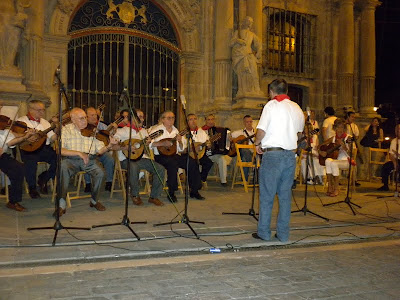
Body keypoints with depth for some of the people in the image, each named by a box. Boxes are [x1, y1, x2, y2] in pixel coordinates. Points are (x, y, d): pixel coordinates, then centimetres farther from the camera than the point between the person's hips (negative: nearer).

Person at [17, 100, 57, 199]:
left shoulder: (45, 122, 22)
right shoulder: (21, 121, 9)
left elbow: (52, 139, 12)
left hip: (44, 147, 4)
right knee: (31, 161, -36)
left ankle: (43, 179, 5)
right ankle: (32, 188, -9)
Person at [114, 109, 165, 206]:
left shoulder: (144, 131, 19)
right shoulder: (124, 130, 0)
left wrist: (147, 143, -1)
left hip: (142, 158, 6)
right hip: (127, 158, -6)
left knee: (160, 169, -14)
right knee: (134, 167, -40)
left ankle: (154, 196, -4)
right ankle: (135, 195, -16)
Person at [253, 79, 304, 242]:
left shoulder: (271, 105, -7)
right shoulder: (297, 108, 10)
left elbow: (261, 131, -12)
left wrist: (257, 143, 6)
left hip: (273, 154, -5)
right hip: (290, 155, 5)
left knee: (267, 195, 3)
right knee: (285, 195, 11)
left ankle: (264, 232, 10)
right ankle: (283, 233, 16)